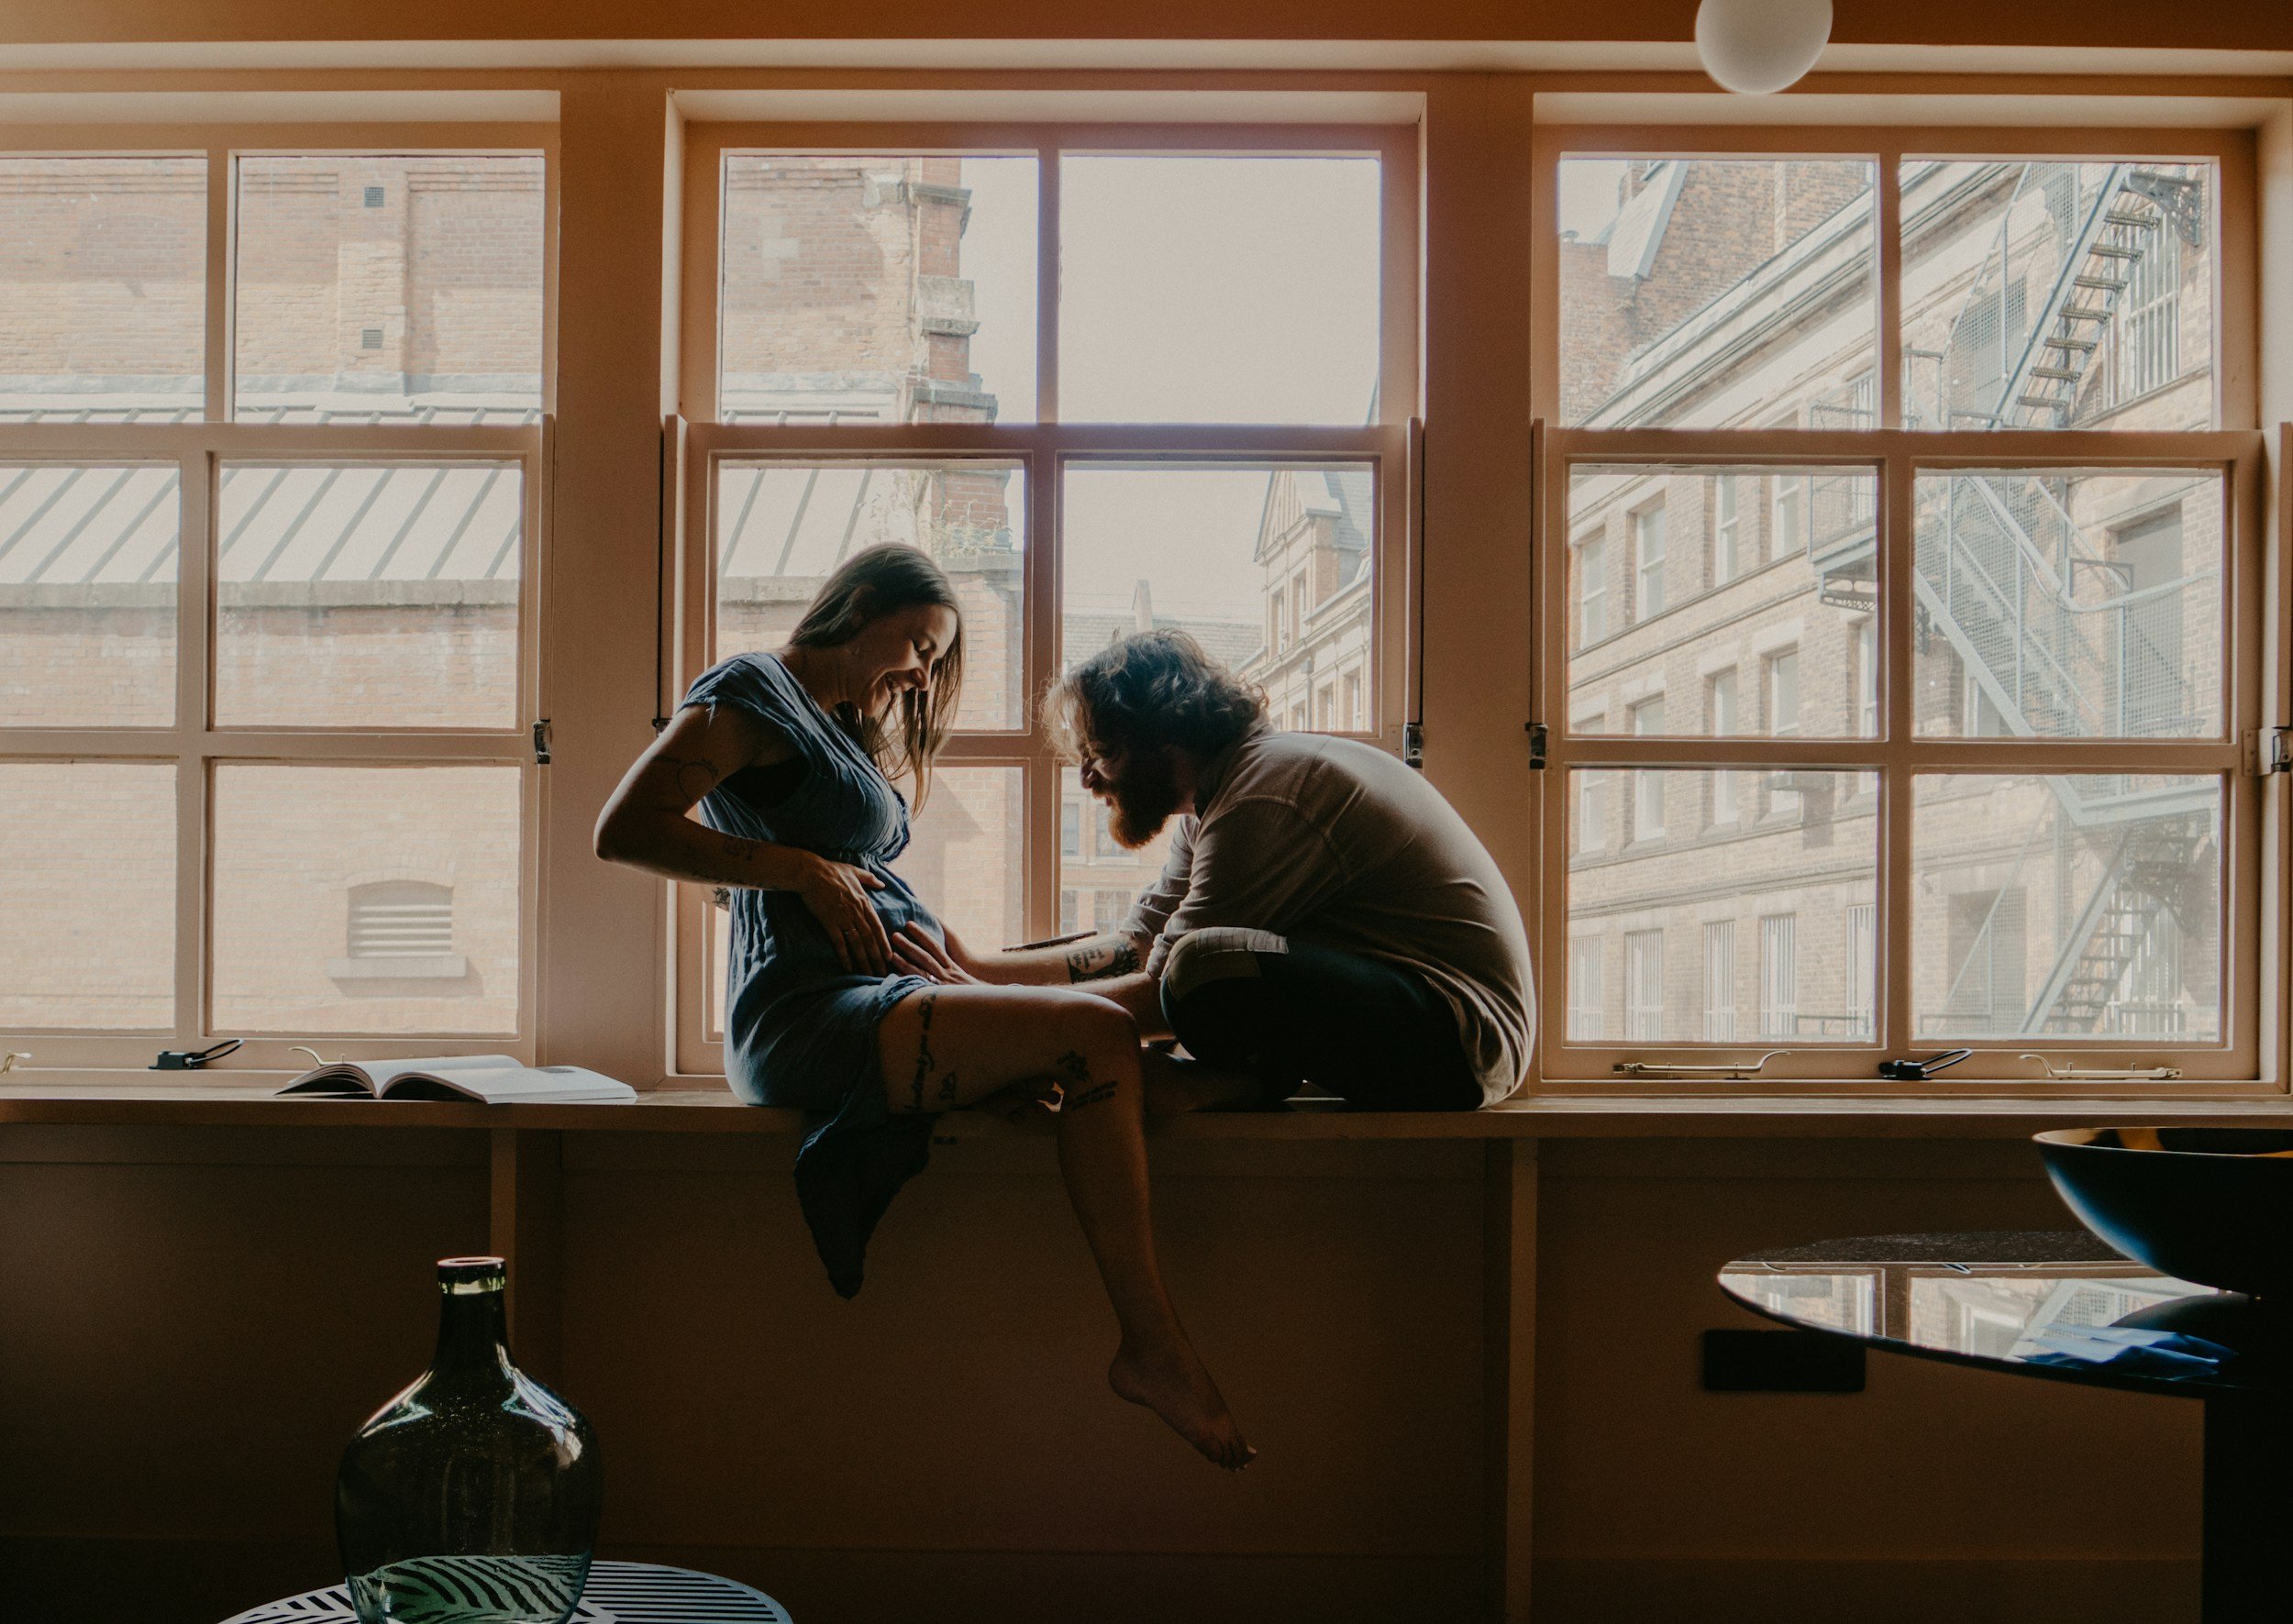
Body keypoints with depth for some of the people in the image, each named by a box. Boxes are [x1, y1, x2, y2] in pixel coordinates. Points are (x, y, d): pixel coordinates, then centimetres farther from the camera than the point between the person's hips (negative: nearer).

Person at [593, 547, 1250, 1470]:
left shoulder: (844, 728, 29)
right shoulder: (753, 691, 1)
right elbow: (624, 831, -11)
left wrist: (919, 929, 6)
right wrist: (799, 867, -12)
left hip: (878, 1001, 10)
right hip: (807, 1014, -10)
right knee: (1096, 1036, -24)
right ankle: (1152, 1347, -22)